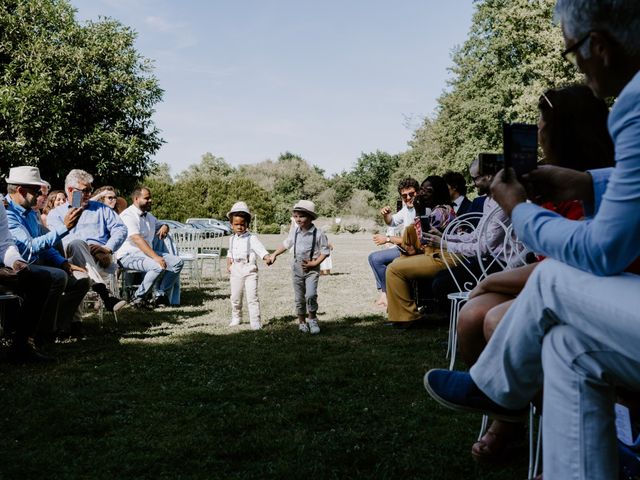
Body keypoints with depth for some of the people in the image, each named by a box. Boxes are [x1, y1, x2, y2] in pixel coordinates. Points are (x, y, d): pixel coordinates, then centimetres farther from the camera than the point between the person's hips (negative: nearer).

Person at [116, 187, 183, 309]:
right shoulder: (128, 215, -13)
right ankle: (139, 298, -18)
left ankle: (160, 294, -8)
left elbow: (160, 225, 35)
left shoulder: (149, 215, 18)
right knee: (159, 266, -34)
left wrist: (165, 227, 5)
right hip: (128, 255, -9)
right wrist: (155, 257, -35)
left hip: (147, 253, 9)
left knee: (177, 262, -7)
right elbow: (137, 239, -25)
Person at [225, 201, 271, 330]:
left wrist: (267, 258, -41)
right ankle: (236, 318, 34)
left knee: (252, 297, -9)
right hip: (236, 271, 6)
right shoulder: (232, 239, 10)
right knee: (235, 297, 15)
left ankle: (255, 322, -5)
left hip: (249, 270, -6)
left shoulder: (252, 238, -9)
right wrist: (228, 264, 11)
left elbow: (260, 249, -23)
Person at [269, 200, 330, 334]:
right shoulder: (294, 233, 3)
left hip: (312, 269, -4)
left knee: (311, 295, -21)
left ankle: (312, 319, 0)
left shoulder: (318, 234, -11)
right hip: (297, 268, 4)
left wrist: (314, 263, -15)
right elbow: (285, 244, 19)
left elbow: (325, 251, -7)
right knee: (299, 298, 10)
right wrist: (274, 254, 12)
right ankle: (301, 322, 25)